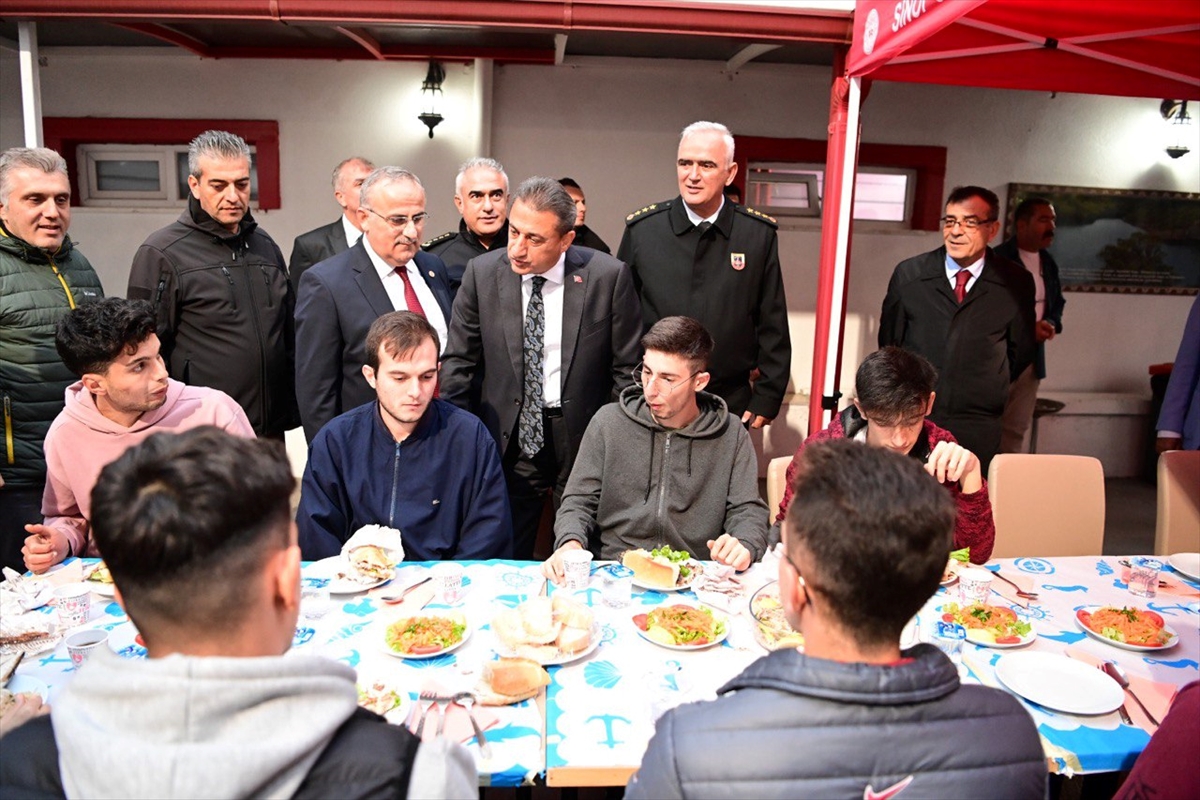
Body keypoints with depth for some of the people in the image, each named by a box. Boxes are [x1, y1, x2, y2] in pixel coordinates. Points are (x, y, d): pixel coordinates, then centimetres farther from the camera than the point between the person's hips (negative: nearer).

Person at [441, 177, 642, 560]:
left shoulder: (608, 276, -10)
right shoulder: (482, 273, -4)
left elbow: (628, 369, -2)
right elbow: (458, 362, 3)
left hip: (584, 441, -1)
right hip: (509, 440, 2)